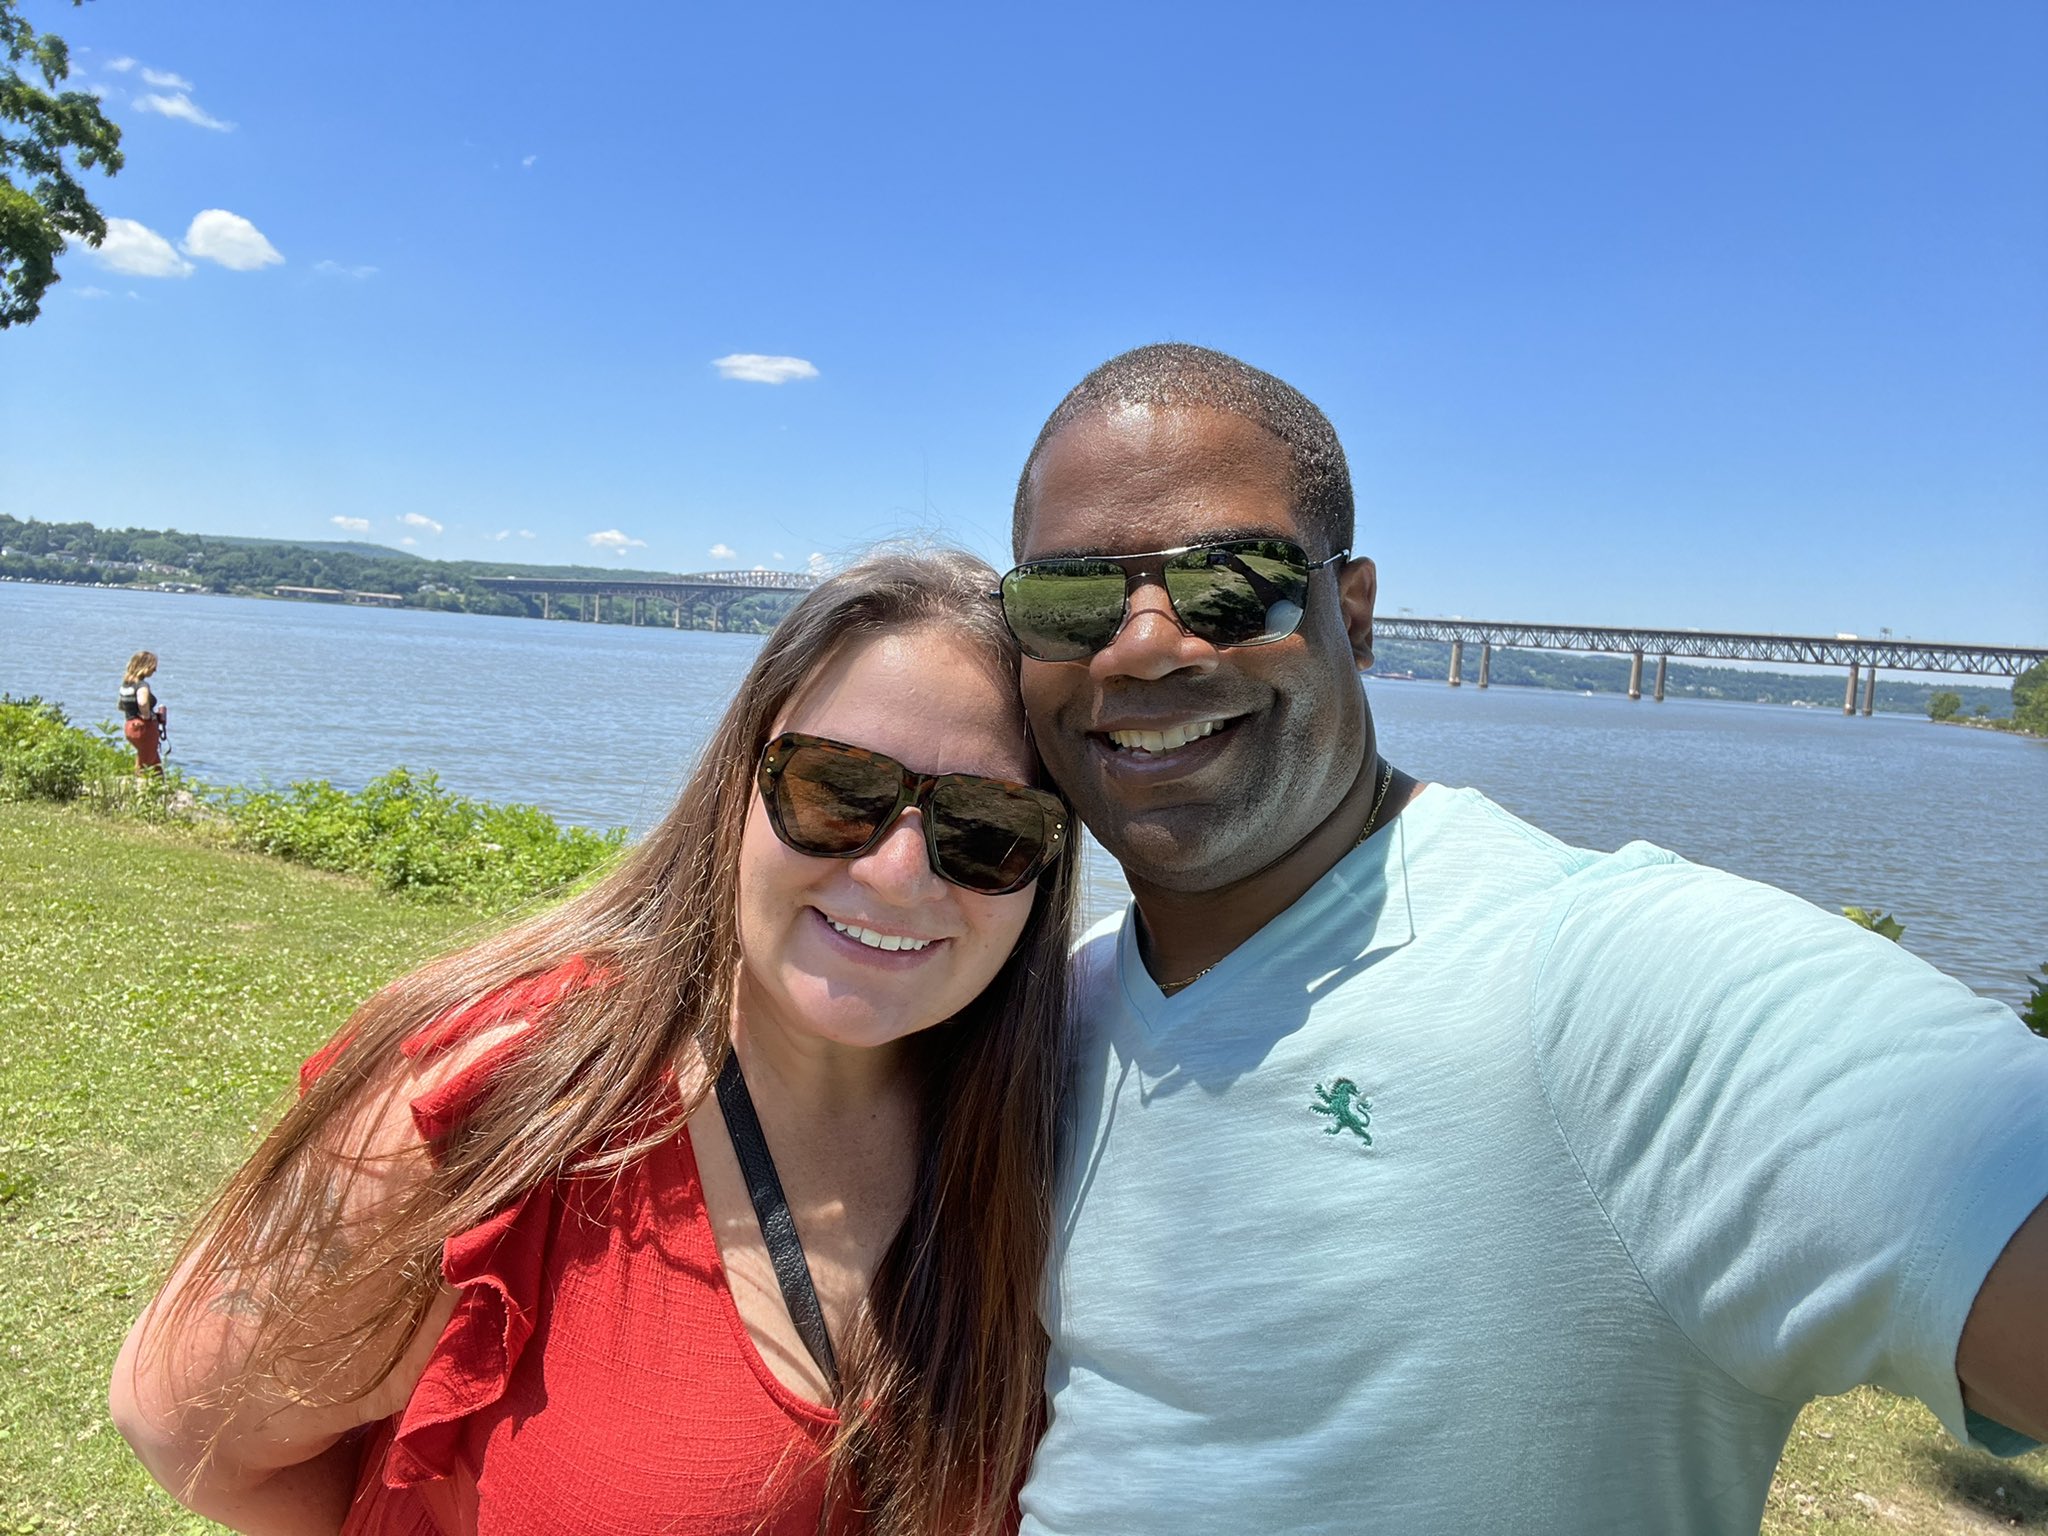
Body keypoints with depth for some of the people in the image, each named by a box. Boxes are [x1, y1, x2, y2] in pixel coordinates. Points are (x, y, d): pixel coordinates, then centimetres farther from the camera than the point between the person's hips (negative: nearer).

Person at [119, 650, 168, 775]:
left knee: (156, 765, 21)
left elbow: (121, 706, 22)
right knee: (145, 766, 2)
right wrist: (147, 716, -23)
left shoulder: (126, 683, 8)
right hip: (145, 728, -9)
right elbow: (143, 703, -40)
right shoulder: (142, 686, -19)